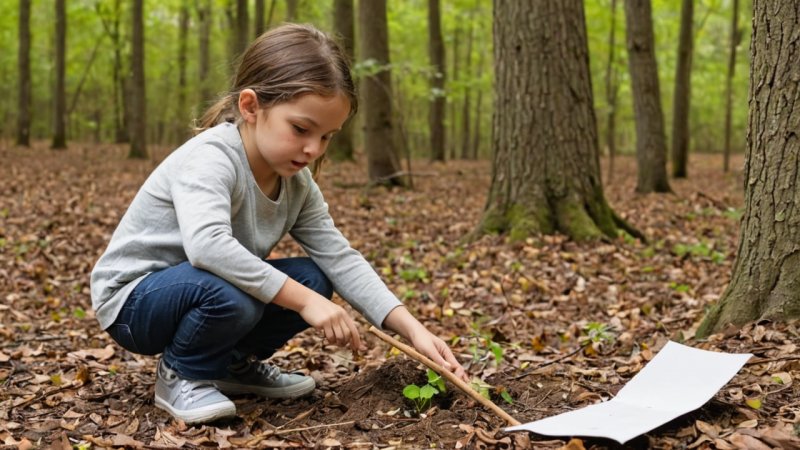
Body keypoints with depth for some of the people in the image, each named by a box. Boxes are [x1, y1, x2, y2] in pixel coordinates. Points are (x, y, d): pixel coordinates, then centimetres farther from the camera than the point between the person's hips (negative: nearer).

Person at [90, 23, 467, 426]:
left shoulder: (297, 183, -4)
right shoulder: (211, 157, -28)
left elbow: (339, 257, -7)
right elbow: (207, 244, -45)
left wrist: (412, 328, -18)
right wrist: (302, 300, -41)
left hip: (201, 288, 8)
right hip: (133, 300, -8)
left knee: (313, 279, -7)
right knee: (231, 294, -36)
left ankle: (235, 364, 13)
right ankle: (181, 375, -5)